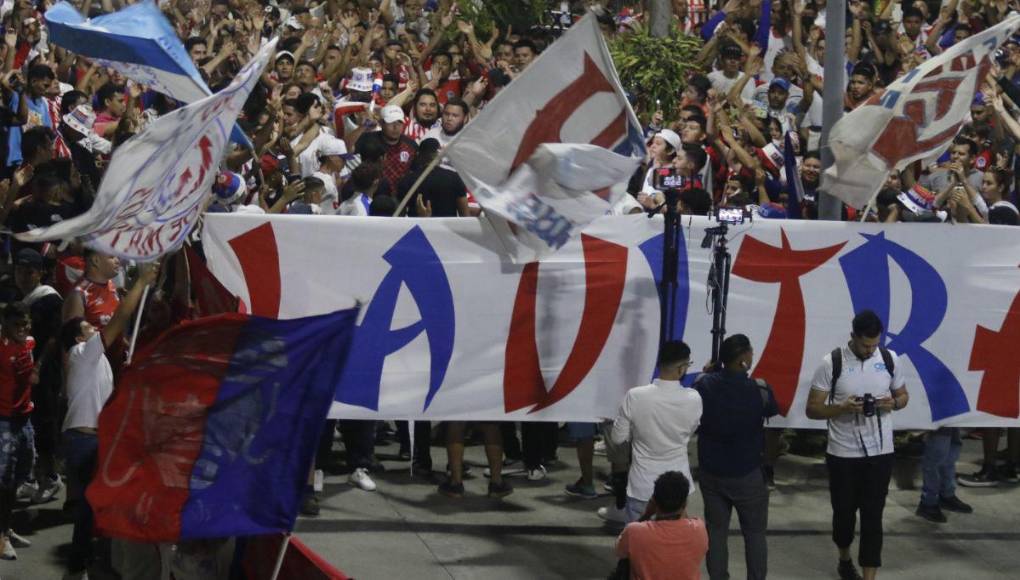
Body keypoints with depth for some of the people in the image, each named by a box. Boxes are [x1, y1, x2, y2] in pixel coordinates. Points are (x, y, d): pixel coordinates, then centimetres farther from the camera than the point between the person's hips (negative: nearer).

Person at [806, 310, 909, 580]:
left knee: (872, 516, 0)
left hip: (880, 452, 1)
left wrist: (893, 403, -12)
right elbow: (812, 409, -7)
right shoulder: (831, 363, -11)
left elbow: (903, 396, 12)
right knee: (844, 511, 13)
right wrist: (842, 407, -25)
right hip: (842, 453, -1)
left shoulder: (890, 359, -2)